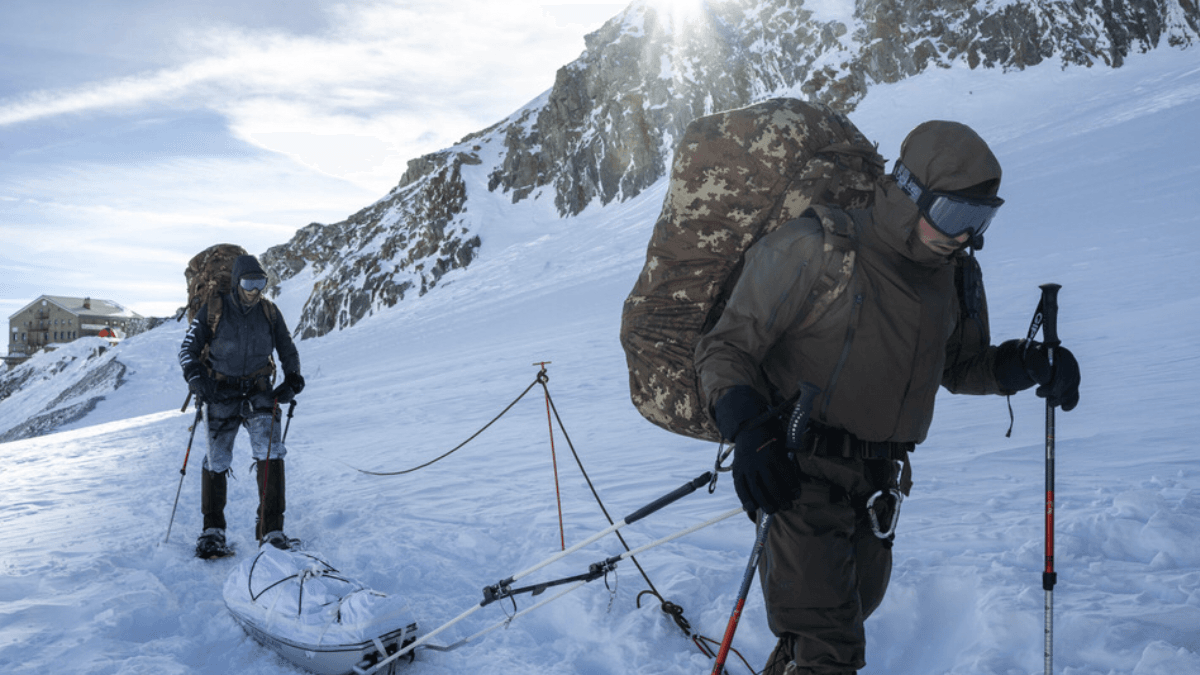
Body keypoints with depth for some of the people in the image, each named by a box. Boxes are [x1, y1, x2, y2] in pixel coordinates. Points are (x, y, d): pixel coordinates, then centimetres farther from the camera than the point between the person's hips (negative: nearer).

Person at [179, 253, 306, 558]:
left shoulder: (269, 312, 4)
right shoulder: (212, 312, -3)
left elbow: (287, 350, 15)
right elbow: (188, 349, 2)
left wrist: (293, 380, -1)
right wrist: (197, 379, -15)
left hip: (258, 394, 1)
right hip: (221, 396, -1)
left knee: (270, 453, -14)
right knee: (217, 460, 0)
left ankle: (271, 528, -8)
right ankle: (213, 530, 17)